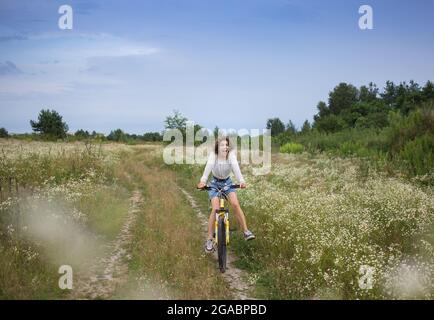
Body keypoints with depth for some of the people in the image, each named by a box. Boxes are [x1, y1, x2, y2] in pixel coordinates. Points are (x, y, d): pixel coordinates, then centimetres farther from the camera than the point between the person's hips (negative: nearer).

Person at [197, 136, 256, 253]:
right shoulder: (213, 156, -23)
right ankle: (209, 240, -9)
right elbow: (208, 167, -40)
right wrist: (203, 181, -59)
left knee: (235, 204, -20)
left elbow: (235, 167, -35)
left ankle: (246, 231, -9)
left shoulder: (231, 155, -20)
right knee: (215, 209, -17)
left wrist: (241, 180, -54)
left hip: (227, 183, 2)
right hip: (215, 183, -1)